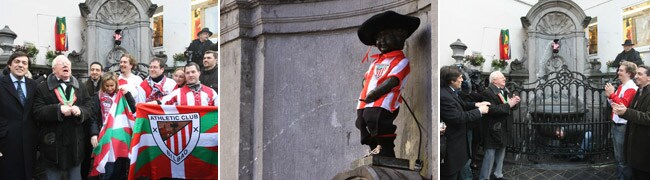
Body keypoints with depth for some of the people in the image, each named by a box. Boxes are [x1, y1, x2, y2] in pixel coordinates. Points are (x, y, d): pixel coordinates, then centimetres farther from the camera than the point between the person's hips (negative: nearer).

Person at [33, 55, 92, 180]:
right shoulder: (43, 88, -1)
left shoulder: (80, 88, 12)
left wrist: (80, 111, -17)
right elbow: (37, 112, -10)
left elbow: (88, 109, 6)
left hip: (75, 144, 3)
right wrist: (58, 109, -23)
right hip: (53, 145, -3)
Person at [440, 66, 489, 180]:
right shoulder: (443, 96, -29)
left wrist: (476, 104, 5)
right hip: (449, 146, -11)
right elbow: (458, 117, -28)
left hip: (456, 142, 11)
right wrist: (479, 111, -16)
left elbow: (460, 105, 21)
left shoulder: (450, 92, 6)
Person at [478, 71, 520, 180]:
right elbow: (492, 110, -29)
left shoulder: (505, 91, 12)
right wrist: (508, 105, -27)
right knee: (490, 156, -4)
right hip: (492, 130, -9)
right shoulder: (487, 93, -17)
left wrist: (514, 101, -4)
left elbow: (509, 108, 17)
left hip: (503, 129, 9)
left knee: (501, 154, 19)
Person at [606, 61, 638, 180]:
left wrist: (612, 94, -23)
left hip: (623, 127, -9)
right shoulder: (621, 86, 11)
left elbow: (623, 104, -27)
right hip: (616, 125, 9)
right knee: (618, 157, 19)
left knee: (622, 159, 0)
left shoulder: (631, 88, -17)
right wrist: (609, 96, 2)